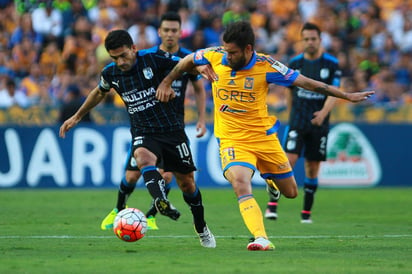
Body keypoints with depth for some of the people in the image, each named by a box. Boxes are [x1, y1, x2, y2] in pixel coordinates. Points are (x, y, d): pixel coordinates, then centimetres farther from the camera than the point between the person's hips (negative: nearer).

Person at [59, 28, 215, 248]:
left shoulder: (153, 59, -12)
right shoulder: (110, 73, 0)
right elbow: (99, 93, 22)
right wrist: (77, 117, 29)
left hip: (171, 129, -1)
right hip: (143, 133, 1)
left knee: (187, 183, 7)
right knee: (143, 157, -35)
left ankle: (202, 230, 30)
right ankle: (162, 202, -59)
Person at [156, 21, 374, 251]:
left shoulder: (265, 66, -15)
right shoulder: (215, 57, -10)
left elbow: (306, 82, -9)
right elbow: (188, 61, 11)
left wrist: (347, 96, -8)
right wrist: (166, 83, 16)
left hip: (264, 136, 1)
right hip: (232, 139, -1)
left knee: (291, 192, 12)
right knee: (241, 184, -29)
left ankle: (270, 178, 47)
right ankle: (262, 240, -36)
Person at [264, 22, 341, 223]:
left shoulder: (332, 64, -1)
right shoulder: (294, 63, 4)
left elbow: (333, 93, -8)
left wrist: (324, 112, -26)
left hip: (319, 124, 0)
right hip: (297, 122, 0)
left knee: (313, 168, 3)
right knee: (289, 160, -15)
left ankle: (306, 213, 13)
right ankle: (272, 204, -11)